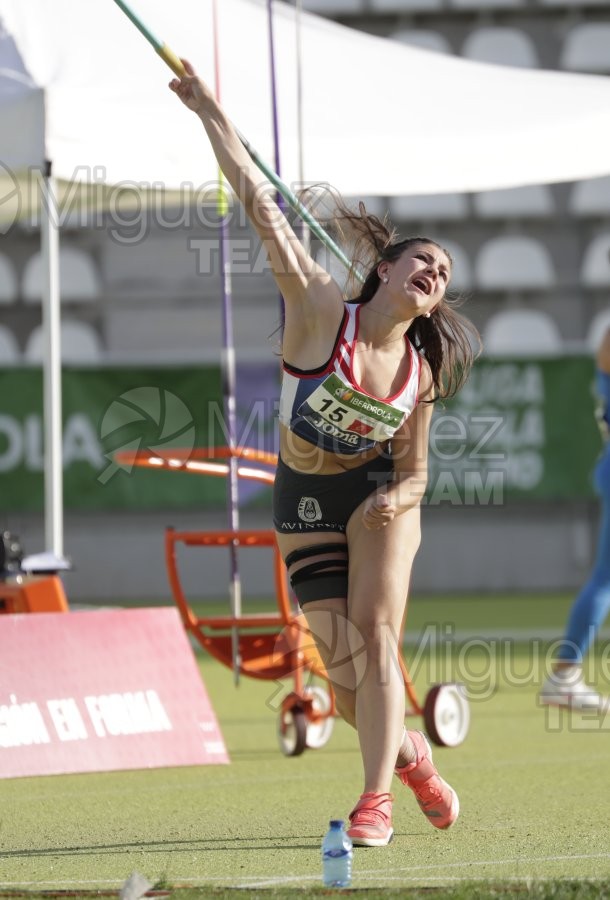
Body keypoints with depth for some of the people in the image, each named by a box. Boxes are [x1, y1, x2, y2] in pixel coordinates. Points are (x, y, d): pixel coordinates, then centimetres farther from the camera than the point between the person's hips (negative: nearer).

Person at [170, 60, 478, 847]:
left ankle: (376, 798, -11)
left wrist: (395, 498, -24)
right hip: (305, 501, -1)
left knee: (376, 635, -18)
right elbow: (261, 206, -21)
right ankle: (408, 753, 27)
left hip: (380, 497, 1)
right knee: (347, 673, -3)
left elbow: (413, 472, 0)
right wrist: (208, 111, -22)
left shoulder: (420, 374, -10)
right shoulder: (322, 312, -19)